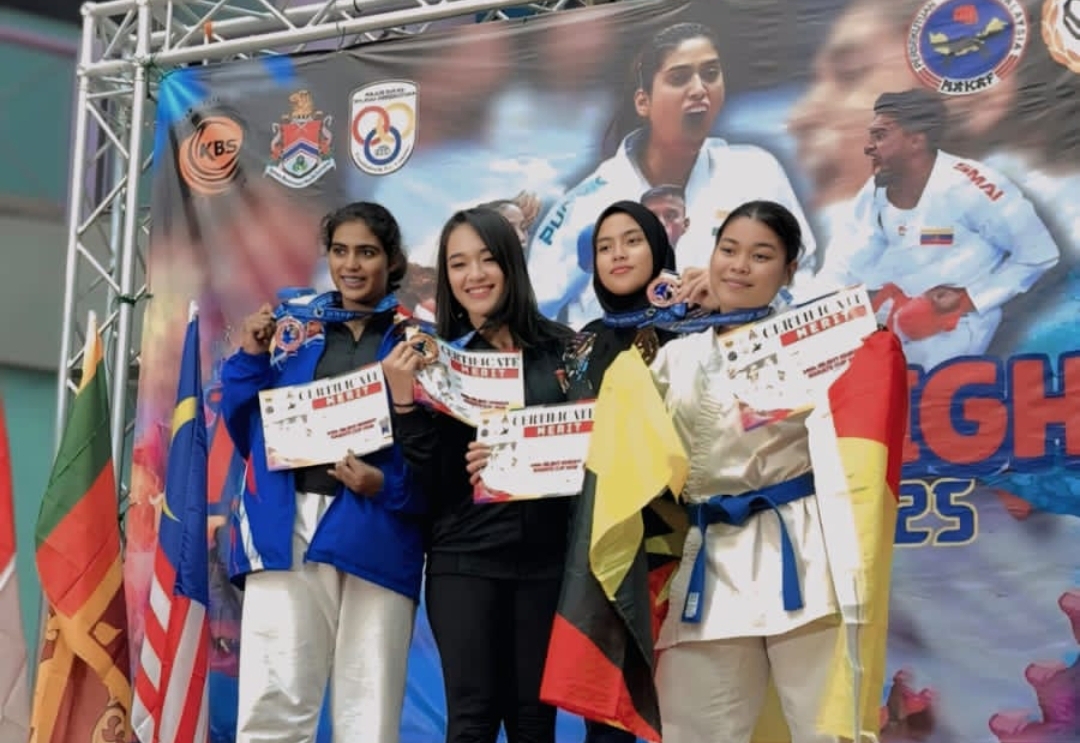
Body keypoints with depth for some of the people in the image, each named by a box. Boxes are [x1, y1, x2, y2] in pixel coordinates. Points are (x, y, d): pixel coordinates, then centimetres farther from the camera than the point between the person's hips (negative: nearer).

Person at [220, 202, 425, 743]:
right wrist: (251, 358, 0)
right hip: (287, 526, 2)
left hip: (377, 531, -2)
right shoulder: (292, 329, 14)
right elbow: (245, 427, 14)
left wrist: (388, 485, -15)